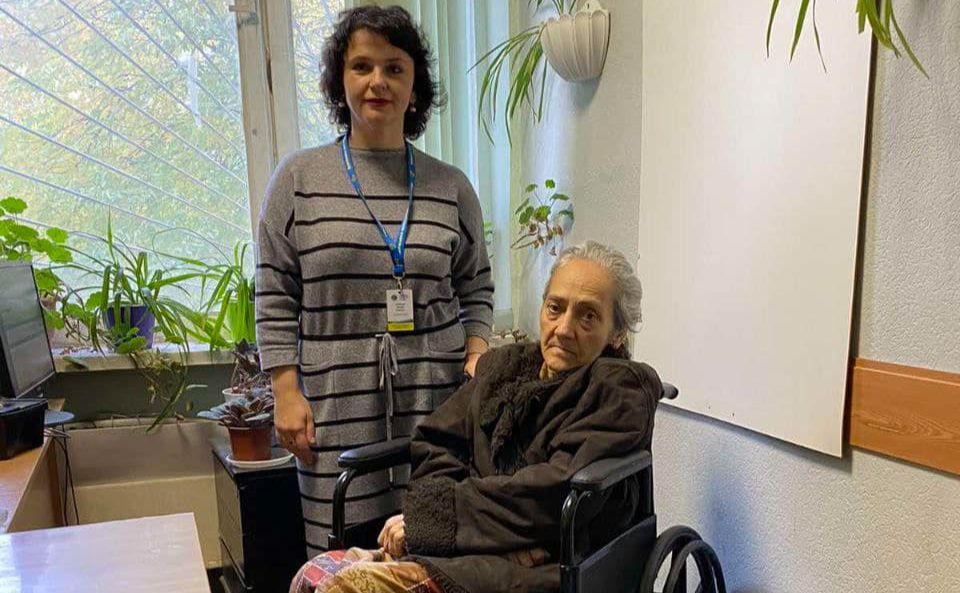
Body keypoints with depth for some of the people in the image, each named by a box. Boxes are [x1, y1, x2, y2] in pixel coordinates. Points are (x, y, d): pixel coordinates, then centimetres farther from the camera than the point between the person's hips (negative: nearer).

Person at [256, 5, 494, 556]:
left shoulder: (451, 185, 7)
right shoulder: (299, 178, 4)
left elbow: (476, 289, 14)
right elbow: (276, 297, 4)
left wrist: (477, 352, -2)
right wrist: (286, 391, -2)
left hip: (436, 395, 1)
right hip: (339, 398, -1)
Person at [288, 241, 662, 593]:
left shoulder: (620, 389, -2)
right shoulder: (503, 365, 16)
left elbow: (556, 490, -15)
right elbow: (433, 444, 8)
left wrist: (434, 516, -14)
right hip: (468, 546, 6)